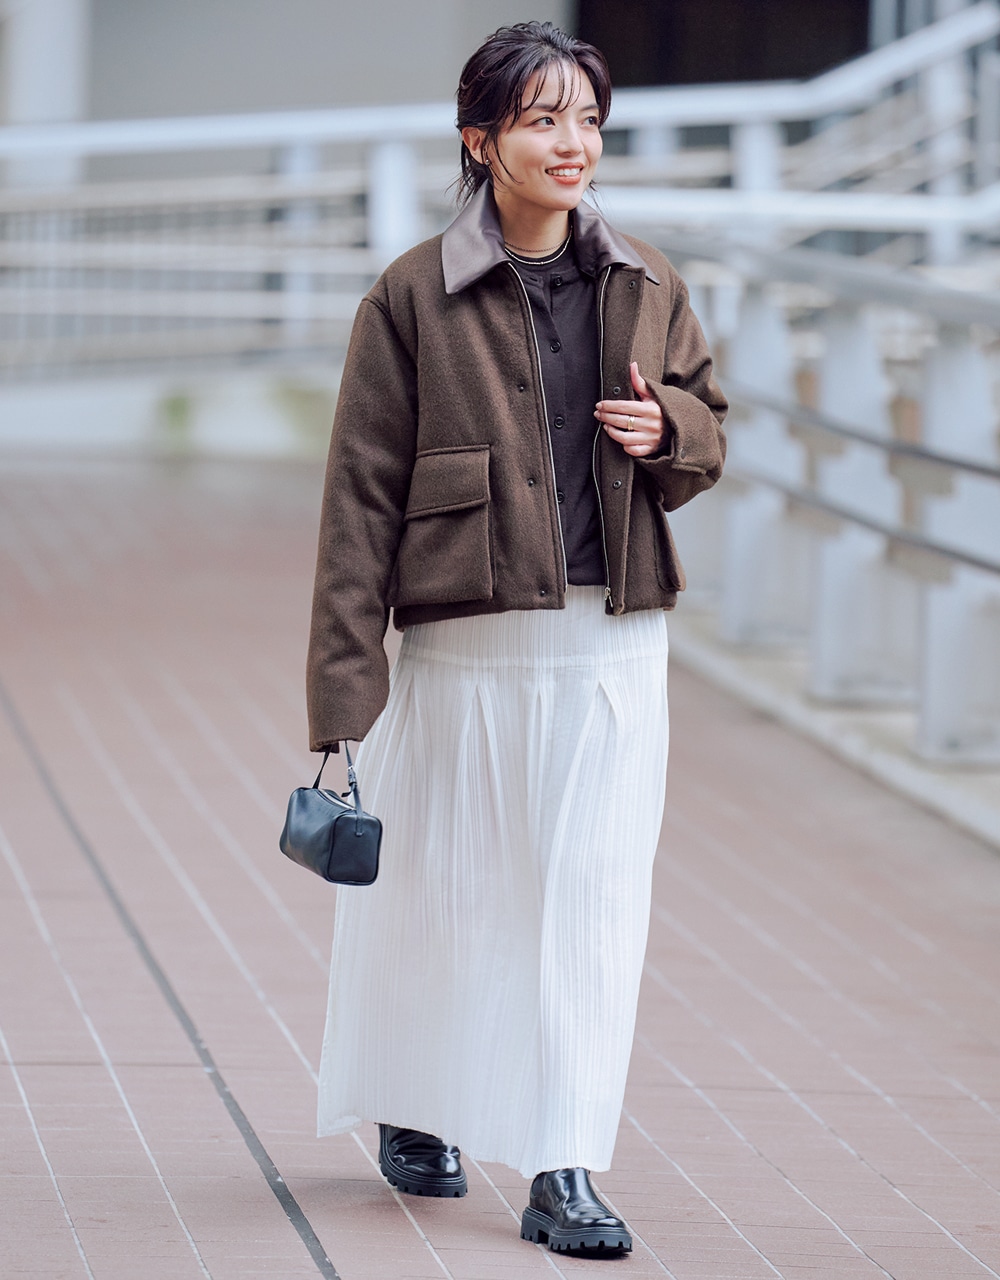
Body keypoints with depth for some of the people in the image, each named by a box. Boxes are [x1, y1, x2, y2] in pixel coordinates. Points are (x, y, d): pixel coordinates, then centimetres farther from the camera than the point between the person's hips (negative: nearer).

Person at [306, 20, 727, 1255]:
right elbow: (360, 494, -5)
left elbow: (707, 432, 20)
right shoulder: (411, 299, -4)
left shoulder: (648, 288, 7)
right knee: (437, 895, 10)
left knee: (593, 907, -4)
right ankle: (413, 1115, 35)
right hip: (464, 653, -2)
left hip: (614, 651, 2)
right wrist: (343, 683, -10)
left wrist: (668, 427, -6)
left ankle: (566, 1177, -2)